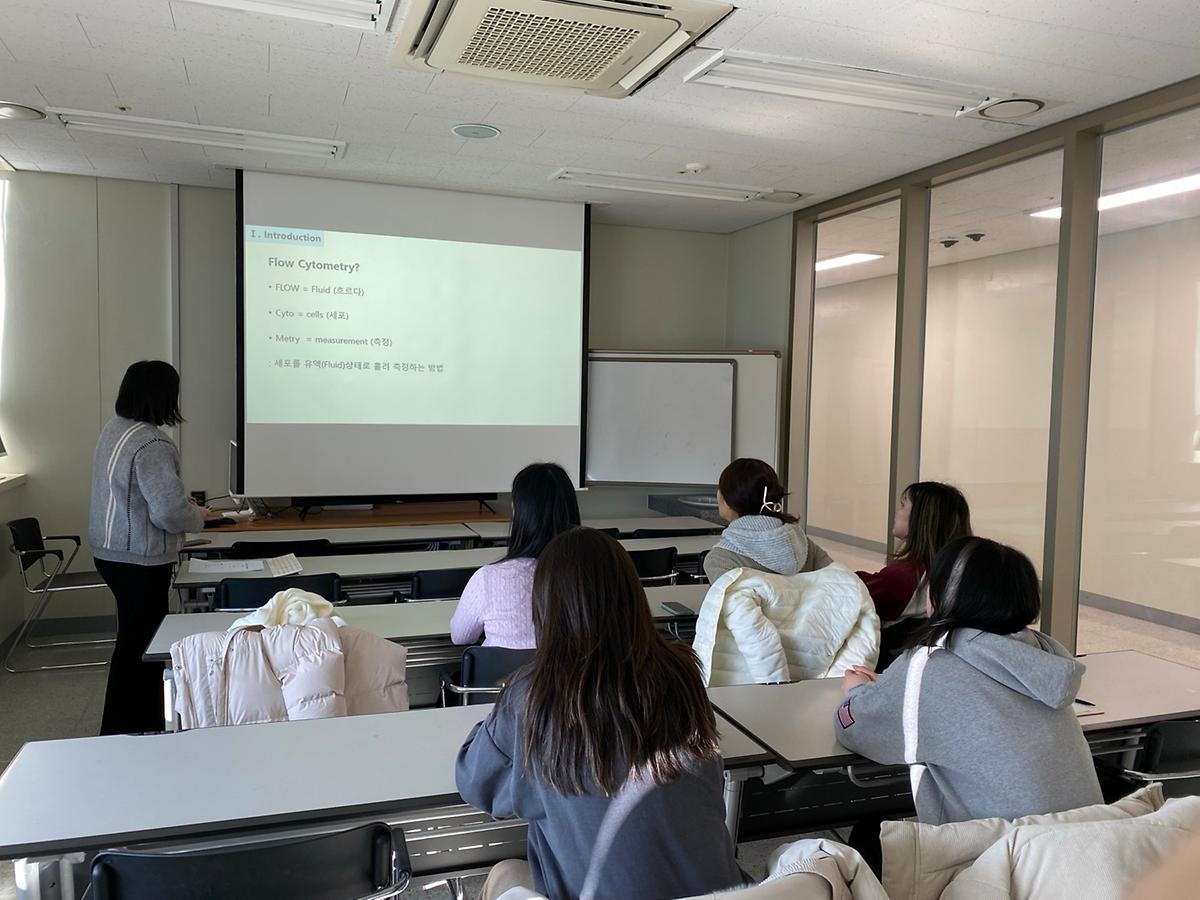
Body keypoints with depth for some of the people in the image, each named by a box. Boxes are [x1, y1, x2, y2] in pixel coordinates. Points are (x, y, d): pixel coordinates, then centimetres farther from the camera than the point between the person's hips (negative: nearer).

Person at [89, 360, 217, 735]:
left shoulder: (113, 428, 7)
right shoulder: (151, 444, -24)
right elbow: (170, 512, -26)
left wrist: (185, 504, 15)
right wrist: (198, 517, -6)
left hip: (110, 551, 10)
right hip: (139, 562, -10)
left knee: (140, 635, 19)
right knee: (138, 643, 3)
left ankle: (146, 720, 33)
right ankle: (122, 733, 14)